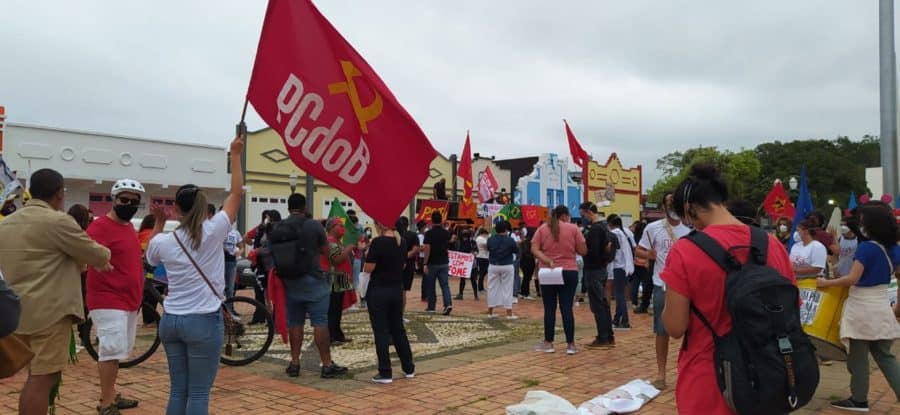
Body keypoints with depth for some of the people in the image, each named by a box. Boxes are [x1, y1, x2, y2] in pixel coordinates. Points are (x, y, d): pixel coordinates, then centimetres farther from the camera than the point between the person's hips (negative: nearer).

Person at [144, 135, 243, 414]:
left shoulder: (163, 241, 2)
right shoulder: (213, 232, -9)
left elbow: (151, 256, 27)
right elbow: (236, 193, -1)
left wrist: (159, 221, 25)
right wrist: (235, 155, 6)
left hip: (171, 321, 5)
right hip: (204, 321, -4)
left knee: (177, 390, 12)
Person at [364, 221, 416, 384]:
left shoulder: (378, 242, -16)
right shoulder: (402, 242, 4)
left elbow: (369, 268, -16)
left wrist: (368, 255, 1)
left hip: (378, 291, -6)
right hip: (397, 290, 6)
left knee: (381, 332, 1)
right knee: (398, 329, 16)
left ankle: (385, 373, 4)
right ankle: (409, 368, 21)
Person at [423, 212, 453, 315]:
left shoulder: (429, 233, -11)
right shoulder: (446, 233, 3)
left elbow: (427, 249, -15)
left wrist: (425, 264, -11)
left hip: (432, 263, -3)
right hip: (444, 263, 3)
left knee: (430, 286, 9)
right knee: (445, 284, 1)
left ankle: (431, 307, 16)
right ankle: (448, 304, -16)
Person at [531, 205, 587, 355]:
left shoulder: (542, 229, 4)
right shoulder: (573, 228, -1)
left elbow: (534, 249, -5)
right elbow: (583, 251, -1)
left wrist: (547, 261, -12)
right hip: (569, 272, -1)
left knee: (549, 309, 6)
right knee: (567, 308, 2)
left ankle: (548, 343, 11)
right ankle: (570, 344, 4)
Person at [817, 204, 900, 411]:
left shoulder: (866, 247, -17)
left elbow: (852, 279, -21)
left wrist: (826, 283, -10)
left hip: (862, 307, -7)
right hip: (881, 307, 7)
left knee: (858, 356, 5)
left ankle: (859, 400, 14)